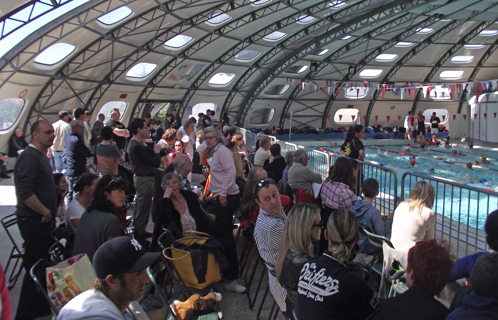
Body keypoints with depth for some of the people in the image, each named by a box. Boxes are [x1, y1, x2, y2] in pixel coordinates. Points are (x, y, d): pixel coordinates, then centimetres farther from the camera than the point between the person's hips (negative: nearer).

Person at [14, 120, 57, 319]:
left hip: (44, 219, 10)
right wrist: (45, 212, -17)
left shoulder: (41, 156, 16)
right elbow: (25, 192, -26)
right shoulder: (29, 157, -17)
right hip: (34, 221, -10)